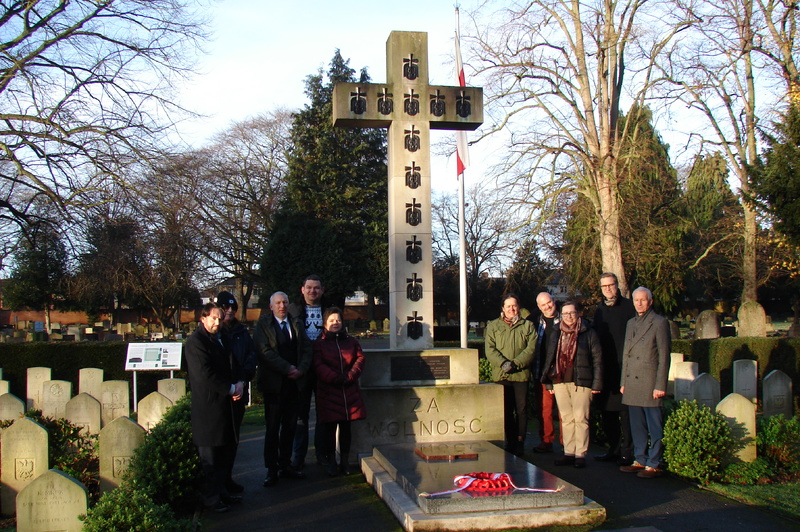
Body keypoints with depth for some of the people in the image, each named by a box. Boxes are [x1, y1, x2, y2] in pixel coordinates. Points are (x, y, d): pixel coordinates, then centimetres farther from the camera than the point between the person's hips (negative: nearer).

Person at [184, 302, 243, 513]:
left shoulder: (216, 339, 17)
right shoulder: (196, 341, -12)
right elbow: (205, 375, -20)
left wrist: (236, 386, 3)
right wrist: (230, 389, -14)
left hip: (222, 404, 9)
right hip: (208, 406, -9)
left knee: (221, 453, 15)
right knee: (209, 455, -1)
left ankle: (220, 491, 24)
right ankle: (210, 498, 7)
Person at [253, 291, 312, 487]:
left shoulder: (297, 324, 14)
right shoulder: (263, 324, 0)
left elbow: (306, 348, 8)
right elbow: (265, 351, -11)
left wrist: (301, 369, -9)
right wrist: (287, 369, -16)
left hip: (294, 382, 4)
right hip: (274, 383, -4)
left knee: (290, 426, 9)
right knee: (273, 428, 0)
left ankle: (285, 465, 18)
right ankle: (272, 470, 6)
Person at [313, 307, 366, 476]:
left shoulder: (351, 341, 14)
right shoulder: (319, 343, 5)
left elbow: (360, 359, 3)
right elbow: (318, 365, -7)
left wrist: (349, 376, -12)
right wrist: (335, 378, -17)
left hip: (349, 391, 3)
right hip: (328, 391, -3)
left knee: (346, 428, 7)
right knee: (329, 429, 0)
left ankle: (345, 462, 16)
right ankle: (331, 463, 10)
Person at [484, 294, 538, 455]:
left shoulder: (528, 326, 9)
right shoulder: (493, 326, 10)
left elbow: (531, 349, -2)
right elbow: (490, 349, 0)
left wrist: (516, 364, -15)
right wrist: (503, 363, -16)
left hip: (521, 374, -1)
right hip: (501, 375, 1)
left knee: (521, 409, 1)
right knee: (506, 410, 5)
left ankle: (520, 441, 9)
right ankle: (510, 441, 14)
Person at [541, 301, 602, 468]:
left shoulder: (588, 333, 1)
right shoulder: (557, 334, 15)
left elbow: (597, 359, -1)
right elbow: (550, 358, 18)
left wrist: (597, 384, -7)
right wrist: (548, 382, 12)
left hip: (581, 382, -4)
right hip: (560, 382, 4)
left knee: (580, 418, -5)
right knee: (566, 419, 8)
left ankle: (580, 454, 1)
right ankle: (569, 453, 14)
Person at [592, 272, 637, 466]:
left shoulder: (628, 306, -3)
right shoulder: (599, 309, 15)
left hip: (624, 367, -6)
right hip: (605, 368, 6)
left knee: (625, 410, -3)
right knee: (606, 410, 10)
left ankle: (627, 451, 4)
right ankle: (613, 448, 21)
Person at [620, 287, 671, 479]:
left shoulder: (659, 322, -4)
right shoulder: (631, 323, 17)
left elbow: (664, 356, -8)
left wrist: (660, 386, -12)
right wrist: (623, 382, 16)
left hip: (649, 383, -7)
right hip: (632, 383, 7)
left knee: (655, 427, -1)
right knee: (637, 426, 12)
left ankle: (654, 464, 5)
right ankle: (640, 460, 21)